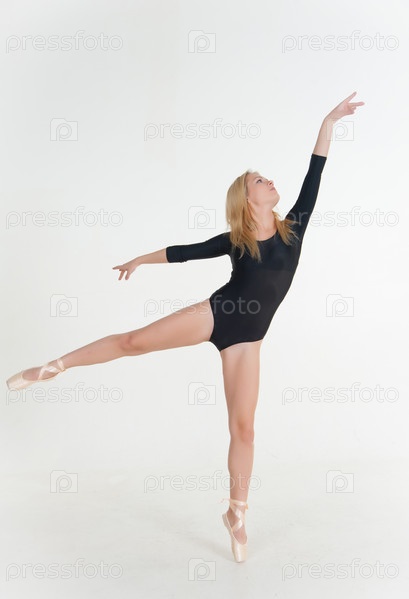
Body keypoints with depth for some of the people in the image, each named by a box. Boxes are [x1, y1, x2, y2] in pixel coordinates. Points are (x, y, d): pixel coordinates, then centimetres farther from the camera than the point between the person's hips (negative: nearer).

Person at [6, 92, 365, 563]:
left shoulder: (293, 228, 4)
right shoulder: (233, 241, 0)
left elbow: (313, 179, 2)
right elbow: (185, 252, 10)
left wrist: (329, 122, 1)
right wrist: (141, 259, 17)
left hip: (247, 337, 1)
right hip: (215, 314, -1)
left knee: (243, 426, 2)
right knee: (135, 341, -4)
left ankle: (236, 515, 18)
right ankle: (54, 367, 17)